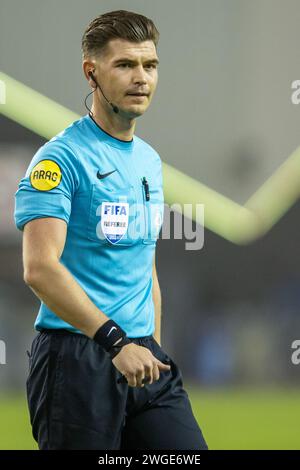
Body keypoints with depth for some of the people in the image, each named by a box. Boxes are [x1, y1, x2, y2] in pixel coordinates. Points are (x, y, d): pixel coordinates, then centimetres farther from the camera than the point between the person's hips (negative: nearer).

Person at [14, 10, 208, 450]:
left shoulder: (149, 161, 15)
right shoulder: (62, 158, -11)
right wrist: (116, 342, -25)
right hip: (77, 360, -7)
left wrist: (153, 347, 19)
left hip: (143, 359, 7)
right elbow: (40, 268, -21)